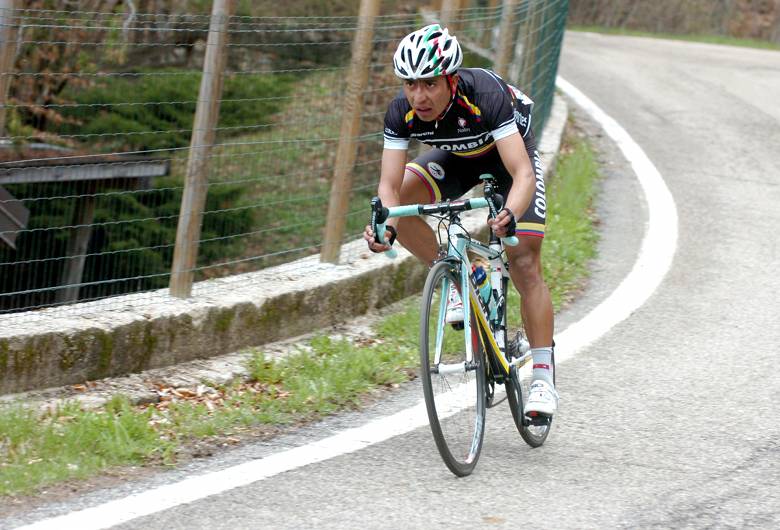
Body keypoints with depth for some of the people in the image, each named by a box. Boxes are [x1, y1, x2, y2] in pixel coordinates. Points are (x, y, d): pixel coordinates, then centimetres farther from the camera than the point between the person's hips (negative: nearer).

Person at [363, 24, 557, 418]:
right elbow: (390, 184, -29)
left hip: (510, 153, -4)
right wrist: (386, 226, -51)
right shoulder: (402, 112, -29)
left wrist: (509, 217, -66)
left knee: (524, 263, -13)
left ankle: (543, 377, -6)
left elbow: (523, 174, -46)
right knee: (403, 199, -23)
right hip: (458, 157, 4)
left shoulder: (485, 97, -40)